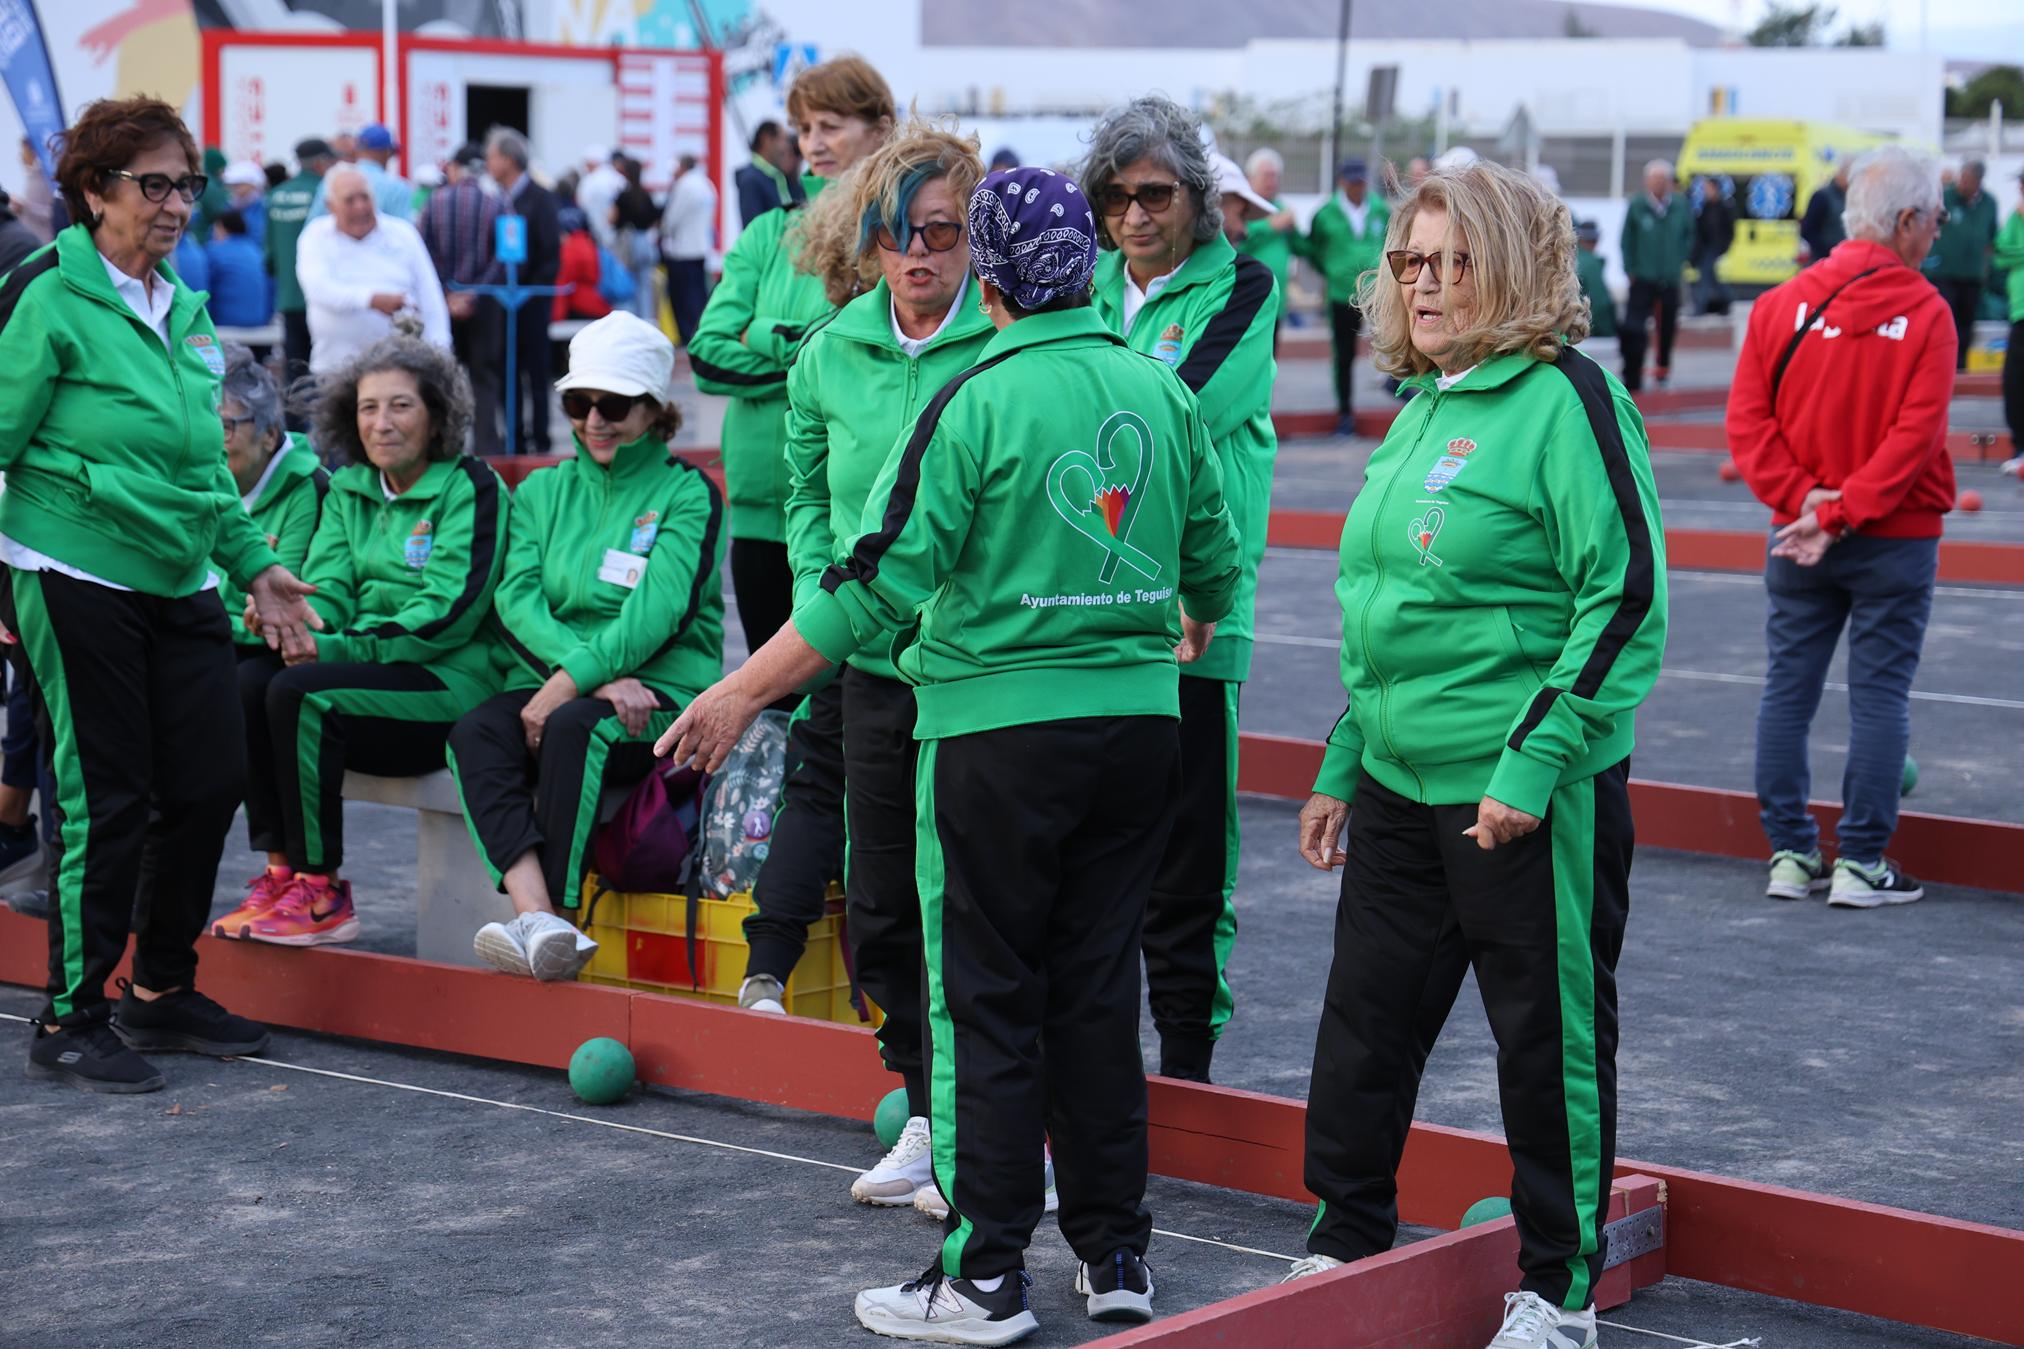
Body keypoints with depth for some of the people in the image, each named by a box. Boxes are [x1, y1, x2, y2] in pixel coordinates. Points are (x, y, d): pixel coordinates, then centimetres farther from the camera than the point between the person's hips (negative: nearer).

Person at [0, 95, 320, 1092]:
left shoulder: (184, 311, 14)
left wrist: (255, 566, 19)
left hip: (177, 585, 7)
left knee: (210, 783, 7)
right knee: (104, 801, -4)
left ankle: (162, 991, 25)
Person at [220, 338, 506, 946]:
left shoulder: (471, 488, -4)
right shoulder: (348, 490, 17)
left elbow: (450, 612, -14)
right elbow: (328, 586, 7)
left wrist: (336, 647, -20)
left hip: (450, 683, -6)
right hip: (369, 671, 7)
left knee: (301, 690, -28)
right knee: (248, 680, -19)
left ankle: (321, 893, -20)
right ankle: (281, 872, -17)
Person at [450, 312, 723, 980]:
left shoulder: (686, 493, 4)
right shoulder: (543, 491, 17)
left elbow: (657, 612, -10)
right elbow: (517, 600, 1)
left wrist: (571, 682, -22)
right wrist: (605, 676, -15)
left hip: (661, 698, -4)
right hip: (554, 681, 4)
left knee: (573, 727, -36)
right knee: (475, 731, -28)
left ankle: (554, 918, -33)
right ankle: (538, 919, -43)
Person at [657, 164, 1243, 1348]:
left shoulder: (978, 401, -11)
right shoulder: (1165, 393, 5)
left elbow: (881, 583, -14)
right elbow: (1216, 565, 14)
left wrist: (743, 692, -8)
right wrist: (1190, 630, 37)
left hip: (1000, 727, -5)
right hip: (1140, 720, 5)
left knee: (986, 1003, 3)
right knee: (1099, 991, 14)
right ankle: (1116, 1253, 19)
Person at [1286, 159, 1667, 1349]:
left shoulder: (1567, 399, -12)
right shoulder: (1423, 410, 13)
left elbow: (1628, 601, -17)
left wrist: (1535, 762, -21)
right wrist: (1343, 764, 18)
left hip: (1533, 793, -8)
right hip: (1401, 783, 8)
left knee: (1551, 1036, 5)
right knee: (1365, 1023, 13)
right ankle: (1347, 1247, 29)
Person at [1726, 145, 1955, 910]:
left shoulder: (1782, 303, 0)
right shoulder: (1925, 313, -10)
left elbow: (1748, 418, -6)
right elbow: (1915, 434, -17)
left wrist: (1802, 498, -9)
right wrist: (1839, 514, -16)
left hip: (1796, 539, 3)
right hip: (1895, 541, -3)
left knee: (1787, 690, 10)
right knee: (1879, 696, 3)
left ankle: (1791, 855, 14)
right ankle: (1861, 865, 3)